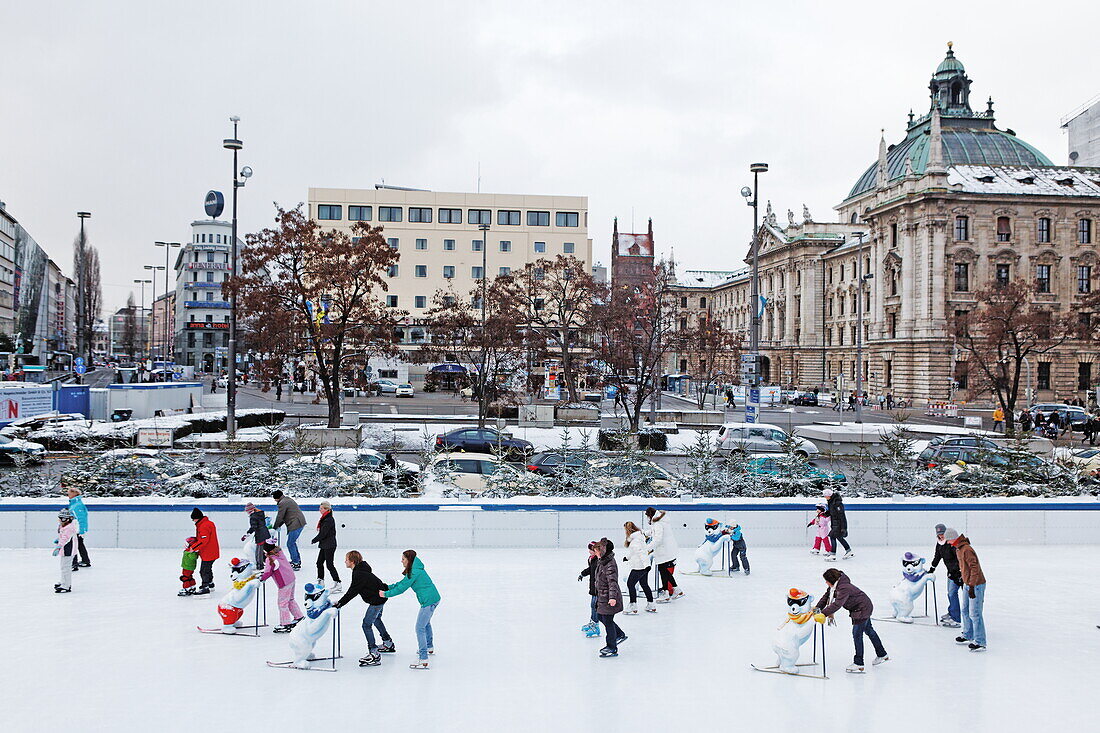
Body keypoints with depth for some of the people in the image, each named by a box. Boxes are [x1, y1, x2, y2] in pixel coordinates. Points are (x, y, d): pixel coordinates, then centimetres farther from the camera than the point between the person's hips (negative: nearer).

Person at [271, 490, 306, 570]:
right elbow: (283, 517, 25)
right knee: (292, 542, 22)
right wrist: (278, 526, 21)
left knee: (290, 544, -4)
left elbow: (279, 517, -8)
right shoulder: (288, 500, 20)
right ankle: (297, 560, 31)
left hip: (295, 525, -10)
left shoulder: (282, 503, -12)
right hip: (300, 523, 10)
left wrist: (274, 527, 6)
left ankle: (296, 564, -2)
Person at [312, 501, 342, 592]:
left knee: (329, 564, -8)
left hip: (329, 546, -10)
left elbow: (323, 533, -21)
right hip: (324, 545, 10)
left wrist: (313, 541, -9)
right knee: (319, 562, 15)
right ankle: (320, 581, 28)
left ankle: (337, 584, -5)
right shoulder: (324, 519, 12)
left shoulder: (329, 520, -20)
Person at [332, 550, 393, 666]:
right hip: (380, 596, 11)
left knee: (367, 624, -11)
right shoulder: (361, 570, 7)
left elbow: (352, 592, -24)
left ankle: (374, 654, -14)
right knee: (376, 619, 30)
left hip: (377, 599, -11)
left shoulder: (359, 574, -24)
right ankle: (388, 644, 46)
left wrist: (339, 603, -20)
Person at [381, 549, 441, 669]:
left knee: (420, 628, -11)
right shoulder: (415, 569, 13)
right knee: (426, 622, 31)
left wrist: (386, 594, -6)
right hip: (433, 598, 11)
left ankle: (423, 660, -16)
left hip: (428, 601, -11)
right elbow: (402, 583, 19)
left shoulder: (414, 572, -18)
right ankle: (429, 648, 52)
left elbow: (402, 588, -15)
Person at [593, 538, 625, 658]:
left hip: (609, 599, -10)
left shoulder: (610, 564, -23)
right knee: (602, 617, 21)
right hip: (602, 597, 10)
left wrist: (612, 597, -39)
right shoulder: (602, 562, 8)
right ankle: (620, 635, 37)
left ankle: (612, 648, 13)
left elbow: (613, 582, -30)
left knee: (608, 621, 1)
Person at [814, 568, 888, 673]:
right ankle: (882, 655, 40)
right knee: (868, 630, 23)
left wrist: (824, 614, -44)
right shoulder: (834, 586, -4)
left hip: (863, 609, -11)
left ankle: (858, 664, -3)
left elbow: (837, 604, -42)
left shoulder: (844, 588, -34)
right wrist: (818, 608, -9)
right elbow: (827, 596, 2)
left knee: (857, 634, -9)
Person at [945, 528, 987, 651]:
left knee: (975, 614, -8)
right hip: (968, 584, 10)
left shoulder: (966, 550, -23)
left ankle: (980, 643, -4)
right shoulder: (958, 550, 8)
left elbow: (975, 568, -26)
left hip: (976, 585, -10)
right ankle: (968, 636, 31)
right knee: (965, 611, 18)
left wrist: (971, 586, -25)